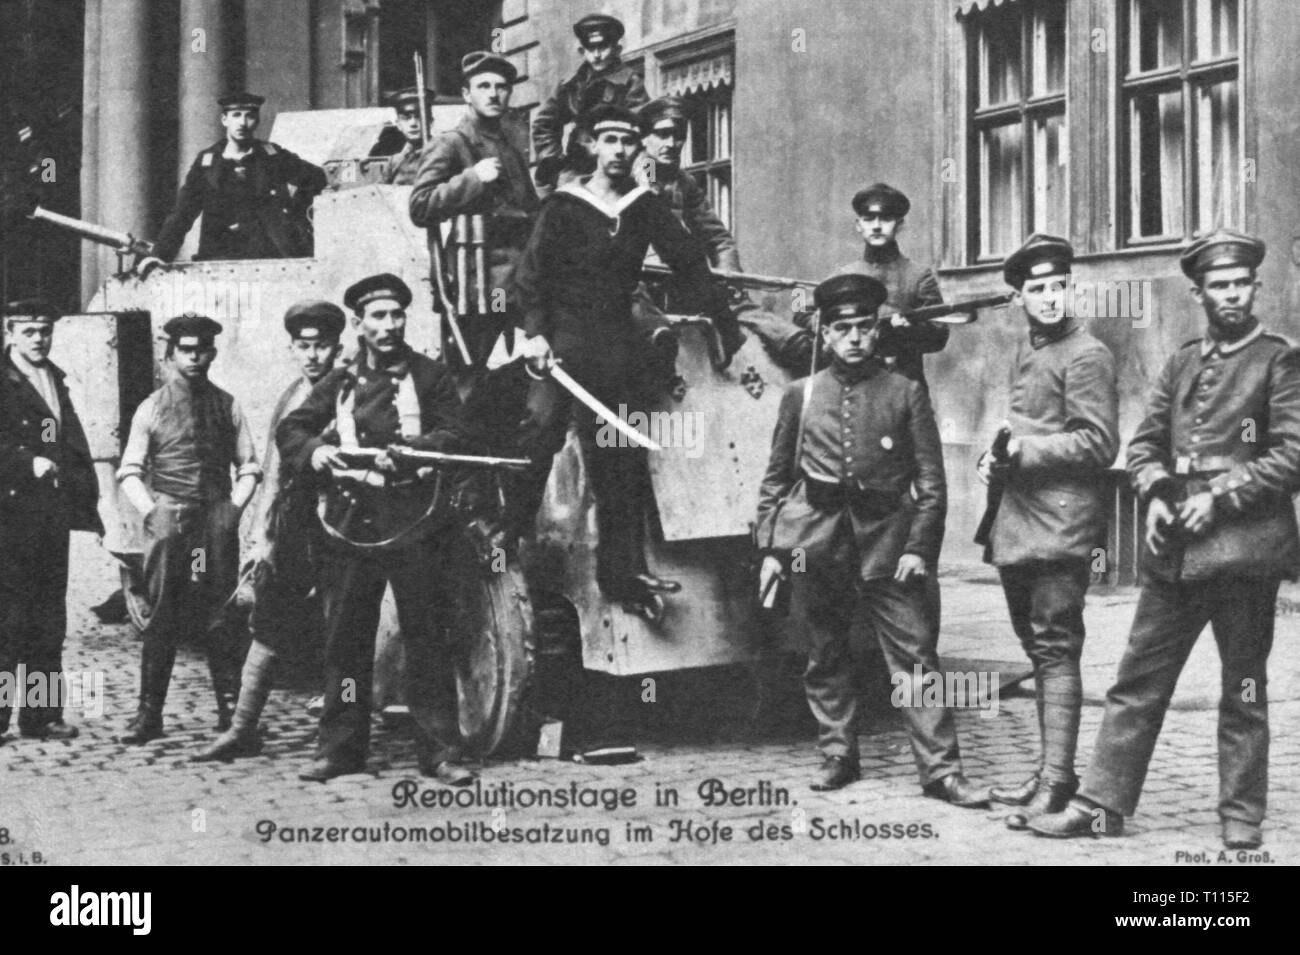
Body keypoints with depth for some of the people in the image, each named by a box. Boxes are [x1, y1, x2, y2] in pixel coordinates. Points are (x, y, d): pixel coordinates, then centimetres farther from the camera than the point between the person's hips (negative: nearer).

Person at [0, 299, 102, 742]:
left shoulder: (55, 381, 17)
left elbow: (74, 444, 19)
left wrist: (85, 501, 11)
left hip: (53, 512, 7)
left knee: (49, 618, 8)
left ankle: (41, 714, 13)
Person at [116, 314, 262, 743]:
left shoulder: (228, 406, 9)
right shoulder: (152, 407, 6)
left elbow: (248, 467, 10)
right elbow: (129, 472, 6)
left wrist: (234, 507, -3)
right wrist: (151, 510, -7)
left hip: (218, 520, 1)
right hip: (168, 519, -1)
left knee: (221, 617, 1)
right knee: (159, 619, 0)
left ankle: (231, 710, 7)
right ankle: (149, 714, 5)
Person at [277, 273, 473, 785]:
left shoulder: (431, 377, 7)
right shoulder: (339, 381, 14)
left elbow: (453, 436, -3)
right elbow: (288, 429, 9)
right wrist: (314, 451, -13)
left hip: (414, 523, -2)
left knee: (427, 638, -2)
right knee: (345, 639, 5)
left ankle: (440, 750, 2)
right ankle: (339, 748, 13)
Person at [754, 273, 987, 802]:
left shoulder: (907, 394, 4)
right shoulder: (801, 395, 8)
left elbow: (931, 481, 2)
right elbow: (775, 478, 11)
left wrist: (919, 548, -7)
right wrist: (770, 547, 4)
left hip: (885, 540, -1)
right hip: (817, 540, 2)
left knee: (915, 654, -5)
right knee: (826, 655, 9)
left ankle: (940, 769, -3)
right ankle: (838, 755, 23)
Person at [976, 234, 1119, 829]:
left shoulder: (1086, 356, -8)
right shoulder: (1026, 351, 17)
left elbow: (1098, 443, -15)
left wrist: (1021, 450, -18)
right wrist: (997, 457, 8)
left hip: (1061, 524, -9)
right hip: (1018, 525, 9)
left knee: (1056, 650, -9)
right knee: (1039, 650, 14)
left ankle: (1056, 782, -7)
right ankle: (1050, 772, 23)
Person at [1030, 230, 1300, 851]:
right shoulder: (1180, 364, 15)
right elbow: (1143, 444, 16)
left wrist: (1220, 496, -14)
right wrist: (1154, 496, -3)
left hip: (1244, 545, -5)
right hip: (1174, 545, 5)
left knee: (1243, 687, 5)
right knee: (1137, 680, 6)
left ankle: (1242, 817, 15)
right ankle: (1102, 804, 11)